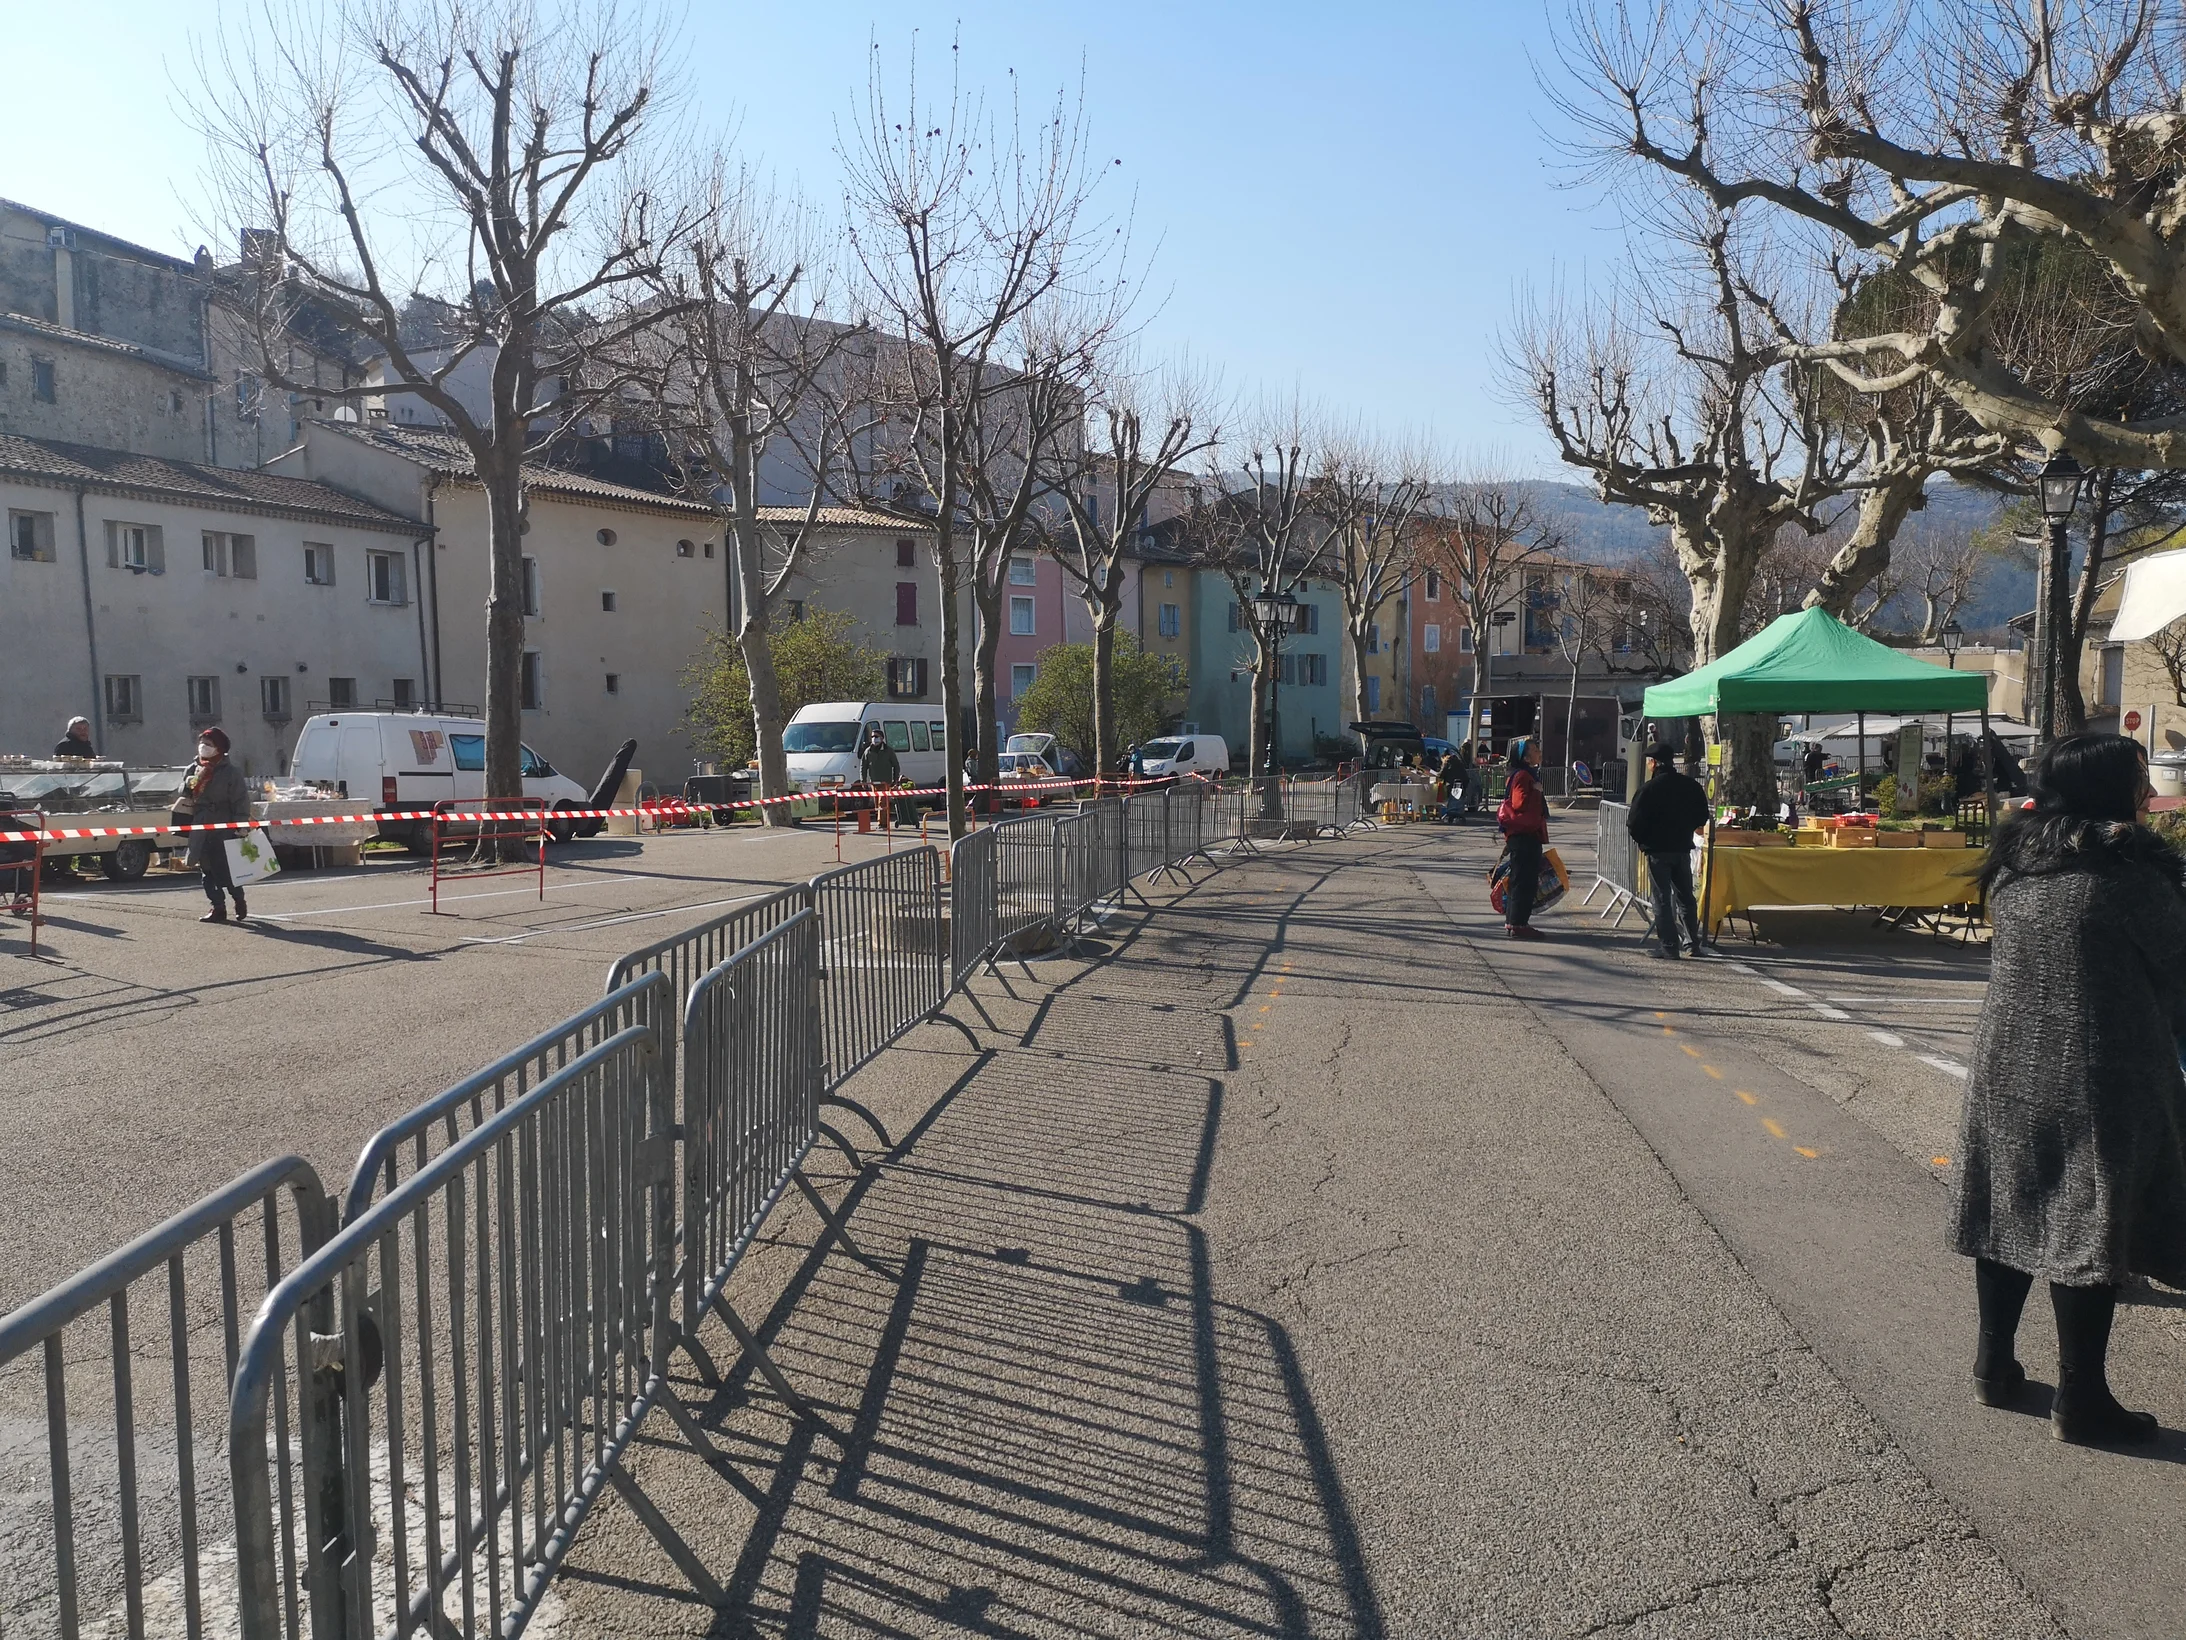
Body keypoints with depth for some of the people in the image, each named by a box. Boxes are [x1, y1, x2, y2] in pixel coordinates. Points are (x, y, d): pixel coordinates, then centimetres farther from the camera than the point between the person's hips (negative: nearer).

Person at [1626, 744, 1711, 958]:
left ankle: (1669, 946, -1)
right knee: (1685, 897, 16)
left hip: (1657, 850, -5)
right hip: (1683, 848, 5)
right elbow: (1702, 817, 10)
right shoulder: (1691, 786, 3)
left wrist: (1643, 841, 4)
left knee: (1662, 899, 1)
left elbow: (1634, 823, -15)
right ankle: (1694, 942, 18)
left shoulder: (1649, 789, -15)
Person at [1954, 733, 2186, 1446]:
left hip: (2006, 1072, 6)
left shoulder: (2014, 866, 4)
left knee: (2012, 1213, 15)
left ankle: (1994, 1366, 26)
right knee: (2089, 1227, 3)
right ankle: (2080, 1399, 12)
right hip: (2097, 1084, -6)